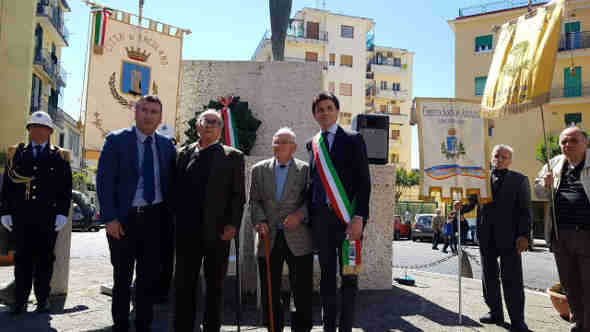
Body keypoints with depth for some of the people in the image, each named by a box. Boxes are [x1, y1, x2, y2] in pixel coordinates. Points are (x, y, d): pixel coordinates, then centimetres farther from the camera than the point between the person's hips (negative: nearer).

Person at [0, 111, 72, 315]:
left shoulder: (60, 158, 7)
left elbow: (66, 189, 2)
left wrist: (62, 213, -6)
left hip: (48, 218, -1)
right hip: (21, 217, 1)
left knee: (45, 259, 5)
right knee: (22, 259, 5)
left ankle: (43, 299, 14)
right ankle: (20, 300, 14)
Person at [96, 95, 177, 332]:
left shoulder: (167, 145, 6)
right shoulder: (116, 140, -3)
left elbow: (171, 183, 11)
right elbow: (104, 180, -7)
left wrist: (168, 216, 3)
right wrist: (110, 218, -12)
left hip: (155, 219, 3)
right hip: (124, 218, -2)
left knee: (150, 276, 10)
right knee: (122, 277, 11)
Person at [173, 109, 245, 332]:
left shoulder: (232, 157, 4)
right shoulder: (184, 153, 12)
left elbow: (238, 195, 0)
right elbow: (177, 189, 12)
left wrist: (233, 224, -10)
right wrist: (176, 221, 4)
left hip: (217, 231, -2)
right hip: (187, 231, 3)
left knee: (215, 285, 8)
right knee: (184, 284, 9)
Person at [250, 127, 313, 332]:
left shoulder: (306, 169, 3)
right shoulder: (259, 169, 10)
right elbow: (254, 201, 9)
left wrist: (300, 215, -15)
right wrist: (260, 221, -7)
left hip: (298, 240, -2)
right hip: (269, 239, 2)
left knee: (303, 292, 4)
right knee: (269, 294, 9)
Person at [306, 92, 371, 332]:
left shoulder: (353, 140, 2)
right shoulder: (312, 144, 13)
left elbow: (364, 180, -4)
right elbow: (311, 181, 15)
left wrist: (359, 217, -13)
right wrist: (309, 216, 6)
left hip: (347, 217, -3)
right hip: (321, 217, 3)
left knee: (349, 276, 4)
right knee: (327, 275, 10)